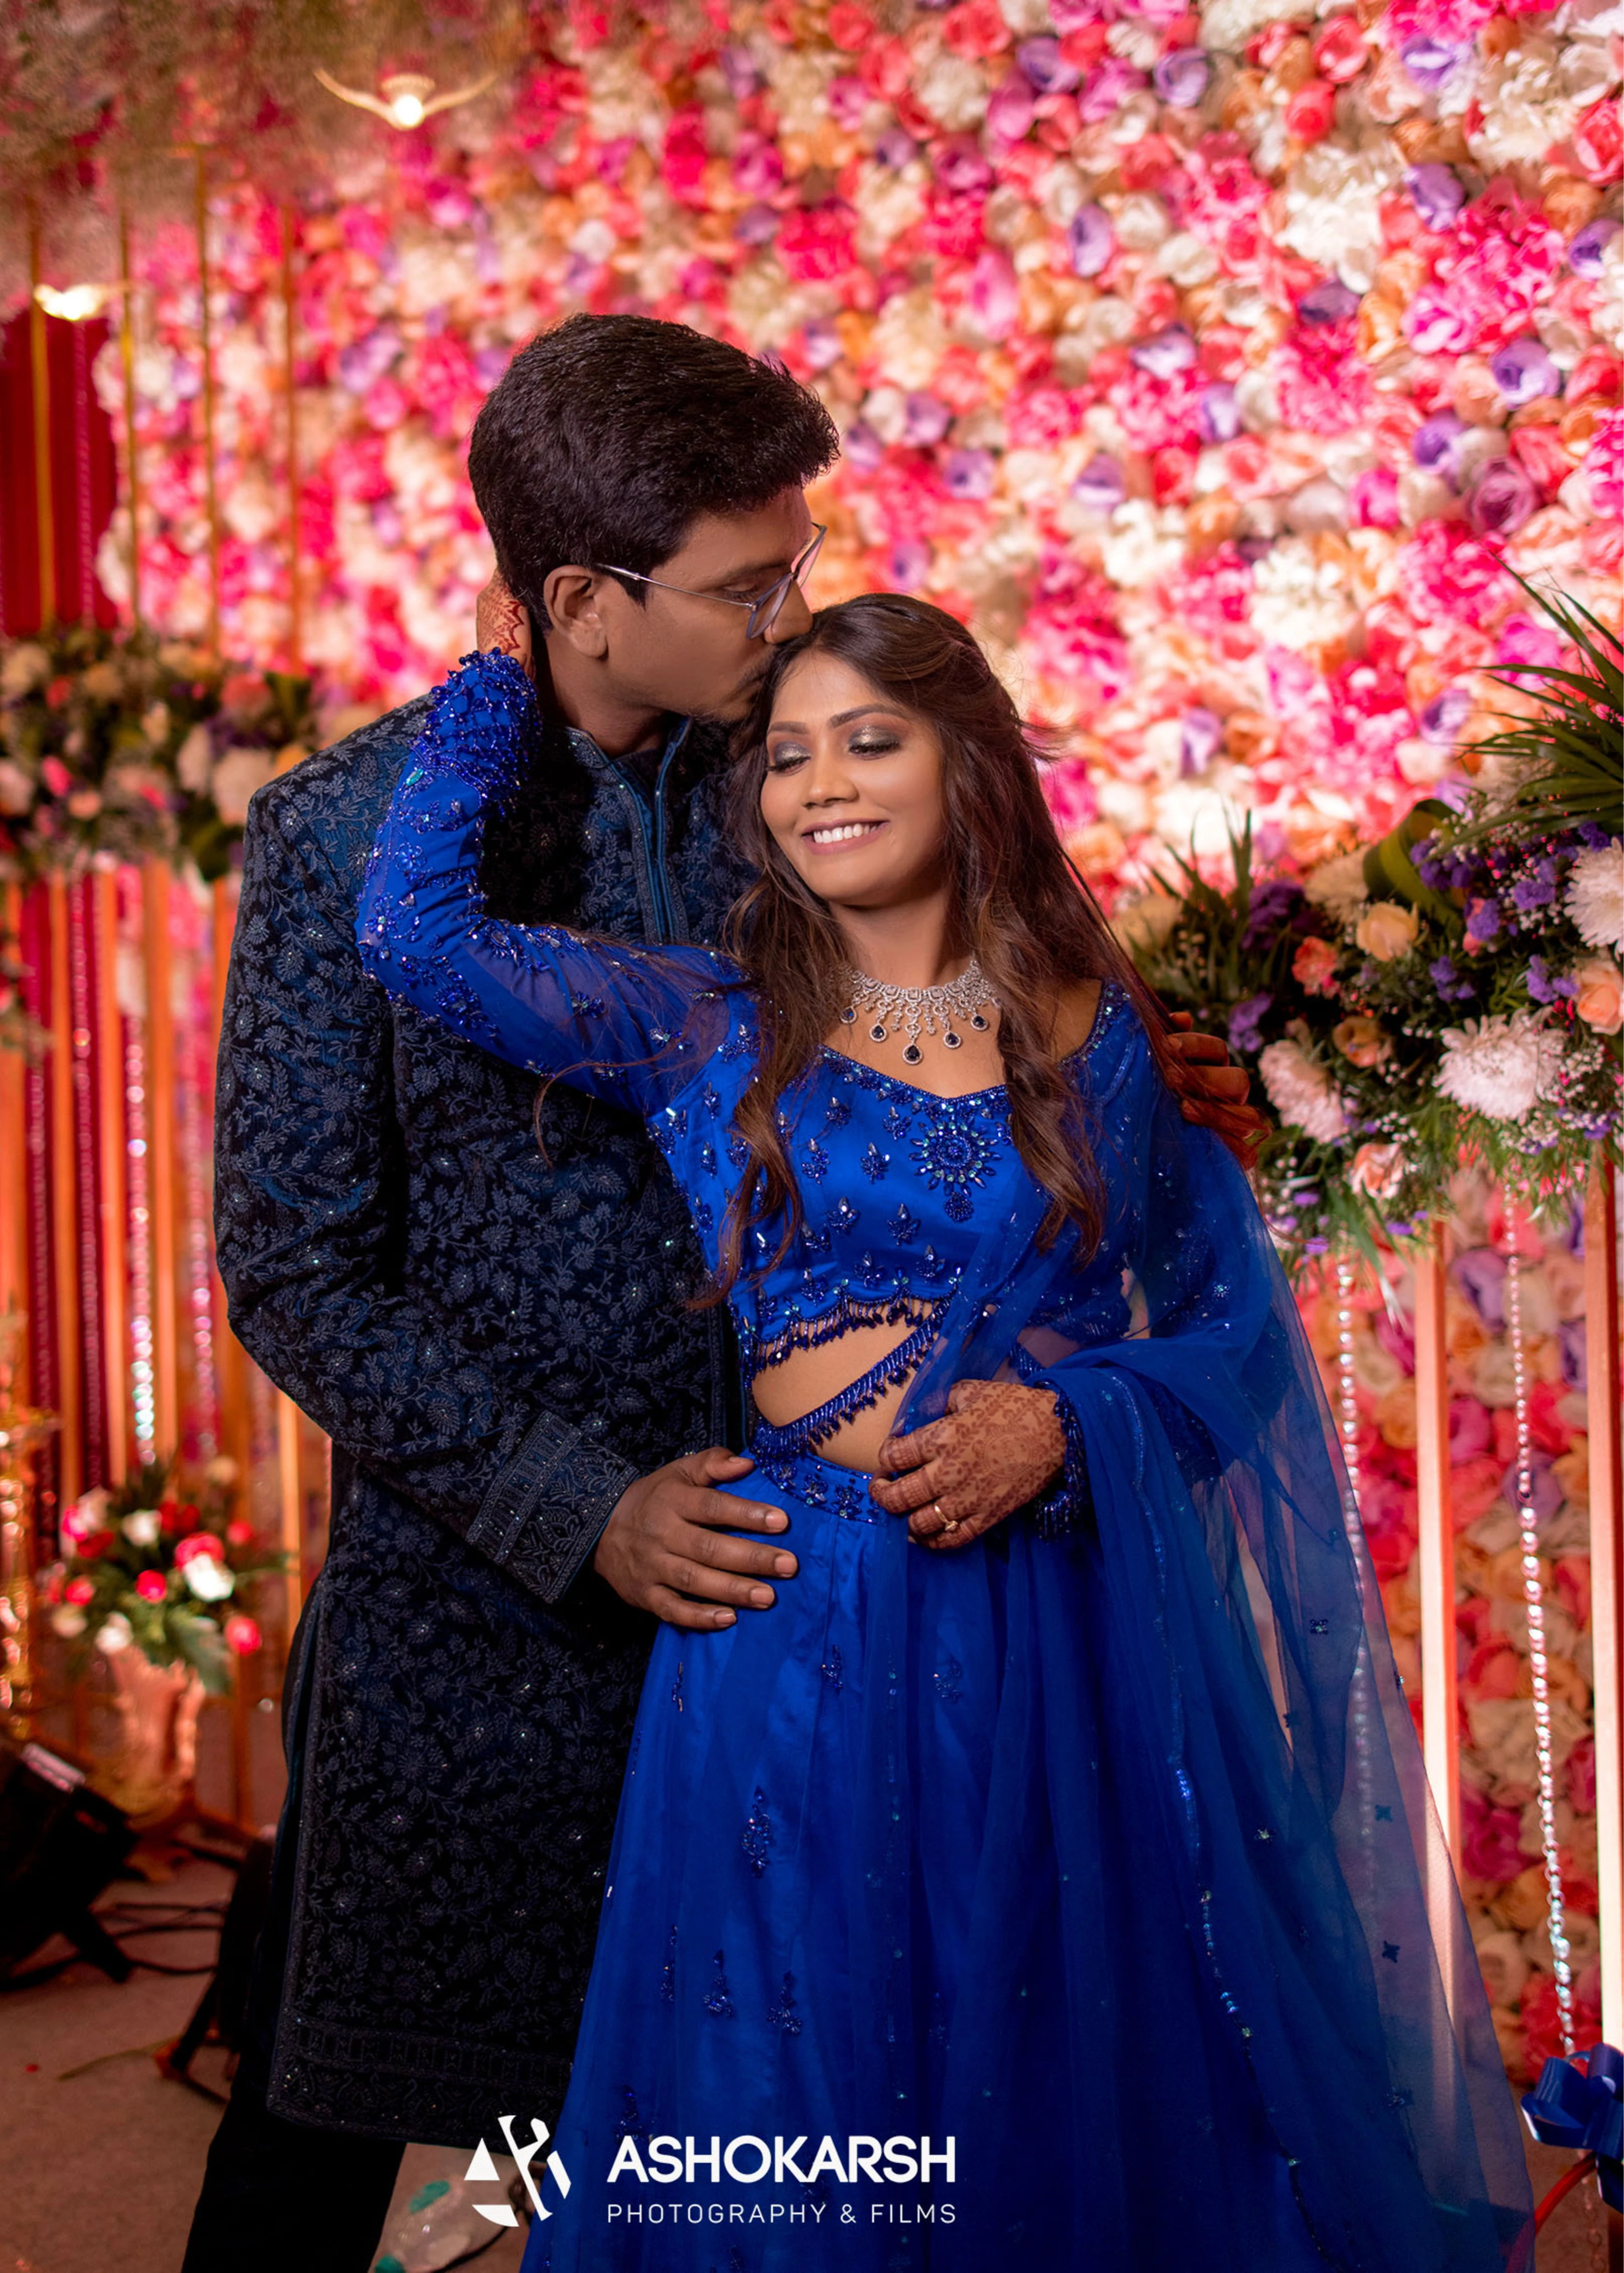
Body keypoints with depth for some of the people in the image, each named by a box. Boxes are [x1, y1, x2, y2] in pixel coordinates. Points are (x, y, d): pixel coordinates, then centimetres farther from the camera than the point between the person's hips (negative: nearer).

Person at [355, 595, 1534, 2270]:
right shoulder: (713, 1030, 3)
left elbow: (1236, 1327, 7)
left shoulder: (1095, 1039, 5)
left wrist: (1060, 1427, -11)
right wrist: (505, 679, 4)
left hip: (1067, 1622, 1)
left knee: (1086, 2101, 12)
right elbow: (415, 932, -7)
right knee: (794, 2133, 10)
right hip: (805, 1637, 0)